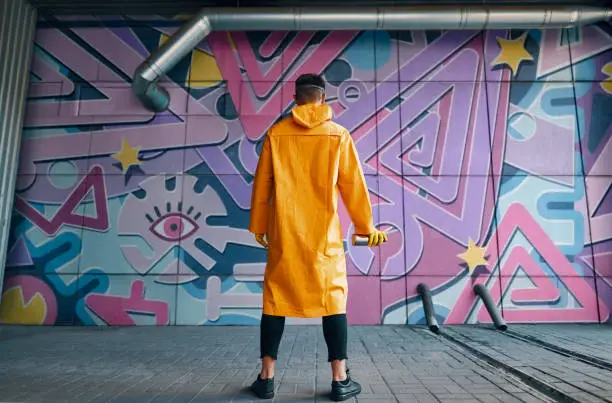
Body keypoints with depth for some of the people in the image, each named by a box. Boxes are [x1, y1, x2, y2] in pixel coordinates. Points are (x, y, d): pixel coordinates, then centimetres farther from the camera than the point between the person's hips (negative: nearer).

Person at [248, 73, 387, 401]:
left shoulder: (276, 134, 3)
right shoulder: (338, 135, 0)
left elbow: (262, 185, 6)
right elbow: (353, 185, 2)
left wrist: (258, 227, 15)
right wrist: (365, 227, 11)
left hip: (284, 233, 1)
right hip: (324, 234, -1)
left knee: (276, 299, 9)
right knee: (332, 298, 7)